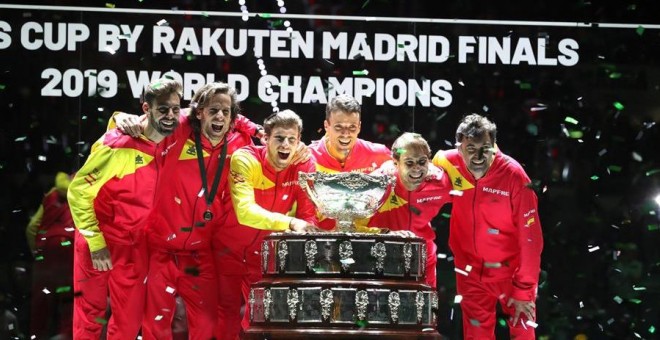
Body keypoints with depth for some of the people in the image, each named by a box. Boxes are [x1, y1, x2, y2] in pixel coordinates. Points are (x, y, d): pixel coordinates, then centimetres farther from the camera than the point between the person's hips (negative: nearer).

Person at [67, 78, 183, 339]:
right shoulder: (118, 145, -20)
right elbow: (79, 191, -16)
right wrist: (95, 242, -16)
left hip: (137, 247, 5)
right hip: (100, 243, -5)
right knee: (90, 314, 3)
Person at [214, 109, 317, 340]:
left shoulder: (304, 167, -11)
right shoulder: (245, 159, -22)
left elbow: (308, 215, -7)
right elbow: (245, 211, -34)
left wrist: (308, 227, -30)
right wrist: (290, 223, -45)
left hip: (264, 254, 3)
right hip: (229, 249, -3)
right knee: (228, 315, 2)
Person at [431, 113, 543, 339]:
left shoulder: (513, 175, -21)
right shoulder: (448, 165, -13)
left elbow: (530, 236, -17)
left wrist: (524, 290, -15)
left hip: (511, 270, -3)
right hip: (471, 272, 3)